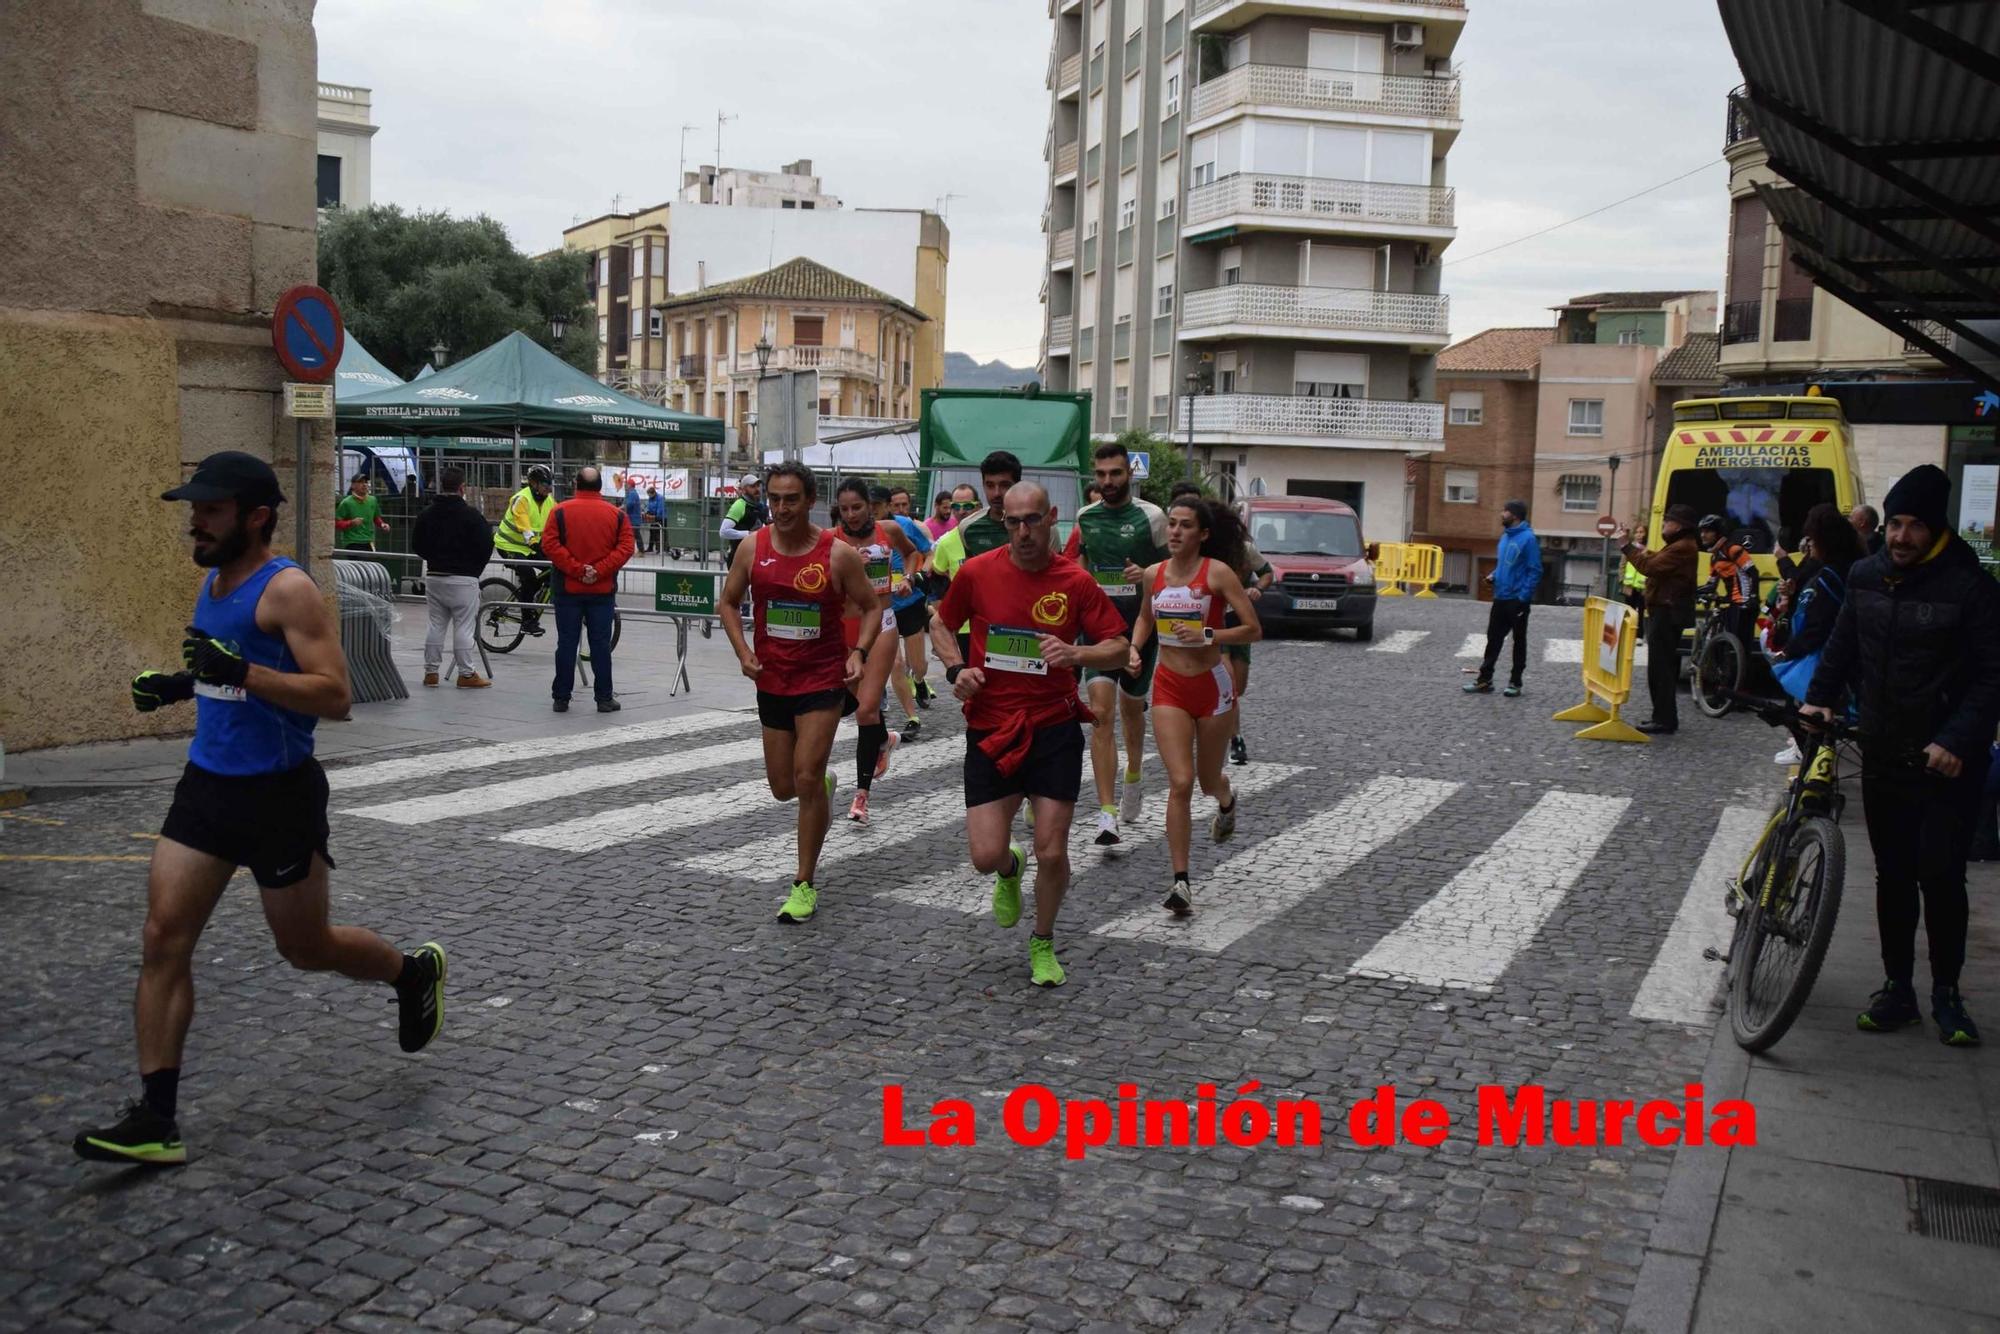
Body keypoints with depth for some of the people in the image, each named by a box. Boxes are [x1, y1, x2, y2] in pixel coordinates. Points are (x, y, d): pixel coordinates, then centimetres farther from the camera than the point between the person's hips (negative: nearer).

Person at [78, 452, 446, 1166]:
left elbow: (334, 695, -24)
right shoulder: (212, 583, 10)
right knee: (164, 938, -2)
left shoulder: (288, 591, -16)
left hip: (278, 794, -7)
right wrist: (178, 684, 8)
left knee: (306, 949, 8)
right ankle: (156, 1119, 3)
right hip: (207, 784, 7)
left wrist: (241, 672, -34)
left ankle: (414, 972, 38)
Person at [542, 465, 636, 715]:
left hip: (568, 589, 0)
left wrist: (576, 569, -12)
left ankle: (561, 698, 8)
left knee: (566, 643, 5)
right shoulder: (616, 514, 1)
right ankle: (605, 698, 6)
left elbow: (550, 544, -10)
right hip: (603, 591, 0)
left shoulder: (561, 511, -1)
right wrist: (600, 570, -11)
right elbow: (627, 547, -7)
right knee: (601, 644, 4)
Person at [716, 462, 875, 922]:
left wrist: (858, 652, -17)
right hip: (772, 678, 4)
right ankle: (824, 782, 49)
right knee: (783, 787, 11)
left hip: (823, 678, -4)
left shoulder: (838, 554, -11)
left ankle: (805, 885, 2)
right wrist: (743, 651, -5)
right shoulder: (753, 547, -3)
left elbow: (870, 609, 0)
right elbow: (728, 602, 9)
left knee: (806, 779, -11)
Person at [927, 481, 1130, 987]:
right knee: (986, 856, -4)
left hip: (1054, 729, -1)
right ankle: (1010, 870, 36)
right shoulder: (976, 572, -2)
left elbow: (1120, 647, 1)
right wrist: (956, 669, -5)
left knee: (1052, 854, -1)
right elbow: (941, 624, 13)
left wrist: (1076, 654, -19)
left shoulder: (1076, 582, -4)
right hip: (989, 730, 1)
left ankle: (1043, 944, 28)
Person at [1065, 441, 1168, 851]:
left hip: (1139, 626, -1)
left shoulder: (1150, 516, -5)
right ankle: (1108, 813, -17)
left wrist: (1146, 574, -19)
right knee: (1101, 712, -13)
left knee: (1131, 706, 18)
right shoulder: (1084, 517, 6)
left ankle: (1133, 776, 49)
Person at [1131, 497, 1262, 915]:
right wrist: (1134, 648, 3)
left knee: (1208, 779, 15)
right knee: (1180, 783, -9)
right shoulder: (1154, 575, 2)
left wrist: (1207, 635, -22)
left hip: (1212, 685, -2)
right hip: (1169, 687, 2)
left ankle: (1226, 802, 55)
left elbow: (1253, 630, -10)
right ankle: (1181, 881, -5)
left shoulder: (1218, 573, -11)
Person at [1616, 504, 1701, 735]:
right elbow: (1655, 562, 17)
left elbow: (1649, 566, -23)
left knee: (1660, 666, -10)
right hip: (1666, 612, 11)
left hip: (1668, 613, -11)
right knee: (1664, 665, 15)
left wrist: (1626, 545, -16)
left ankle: (1664, 721, -9)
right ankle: (1665, 717, 22)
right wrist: (1630, 544, 13)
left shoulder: (1682, 548, -16)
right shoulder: (1678, 546, 20)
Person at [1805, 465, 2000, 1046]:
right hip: (1883, 758, 5)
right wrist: (1820, 696, 2)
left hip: (1946, 764, -5)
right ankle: (1898, 988, 21)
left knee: (1941, 877, -3)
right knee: (1892, 877, 11)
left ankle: (1947, 993, 14)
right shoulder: (1866, 576, 4)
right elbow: (1842, 645, 17)